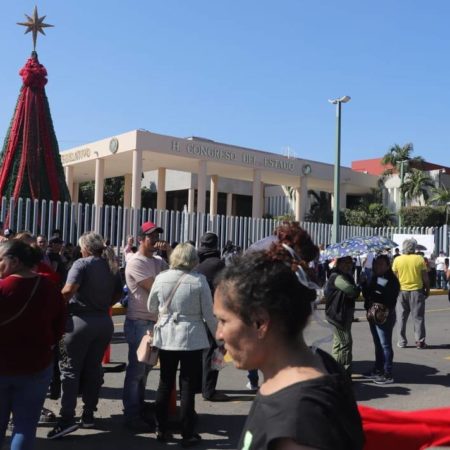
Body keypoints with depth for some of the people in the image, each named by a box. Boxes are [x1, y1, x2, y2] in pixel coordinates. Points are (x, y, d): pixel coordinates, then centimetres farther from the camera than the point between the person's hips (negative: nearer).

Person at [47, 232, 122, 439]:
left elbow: (68, 290, -22)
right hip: (104, 321, 6)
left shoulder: (82, 264, -9)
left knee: (71, 369, 1)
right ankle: (88, 415, 19)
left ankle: (67, 418, -4)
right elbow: (117, 295, 13)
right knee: (93, 368, 13)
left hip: (80, 320, -6)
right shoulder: (112, 267, 9)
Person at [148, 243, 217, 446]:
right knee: (188, 385, 5)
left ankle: (161, 430, 24)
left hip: (166, 337, 3)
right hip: (191, 337, -3)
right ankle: (187, 434, 12)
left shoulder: (161, 278, -2)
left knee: (165, 383, 15)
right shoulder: (199, 280, -11)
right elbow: (209, 313, -7)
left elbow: (151, 308, 10)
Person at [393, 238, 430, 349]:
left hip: (401, 291, 1)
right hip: (417, 291, -1)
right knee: (418, 317, 9)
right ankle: (420, 341, 10)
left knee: (401, 317, 10)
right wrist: (427, 290, 8)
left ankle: (402, 341, 13)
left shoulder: (397, 260, -3)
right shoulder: (419, 259, -6)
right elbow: (425, 277, -4)